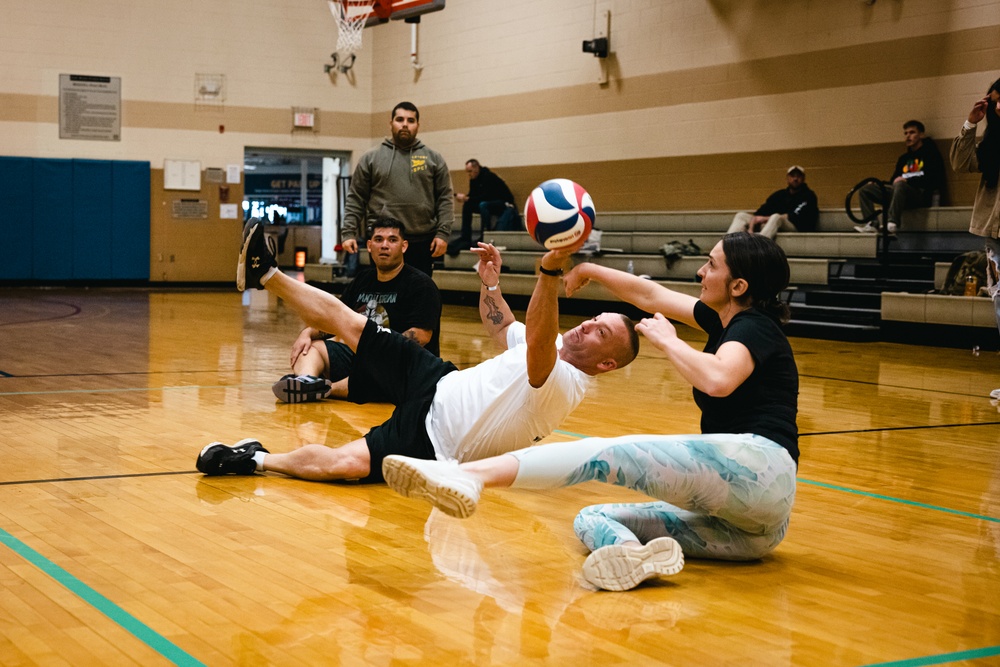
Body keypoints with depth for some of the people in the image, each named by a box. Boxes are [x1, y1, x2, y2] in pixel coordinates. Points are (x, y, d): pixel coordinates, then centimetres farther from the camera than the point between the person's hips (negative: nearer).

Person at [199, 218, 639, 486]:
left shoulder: (563, 386, -25)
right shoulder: (553, 349, 3)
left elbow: (534, 337, -47)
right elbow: (503, 329, 25)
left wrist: (551, 271, -59)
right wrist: (490, 284, 10)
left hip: (431, 440, -8)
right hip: (437, 384, 8)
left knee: (346, 464, -29)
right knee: (347, 322, 4)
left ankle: (256, 460, -6)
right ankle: (266, 275, 18)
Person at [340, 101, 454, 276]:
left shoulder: (434, 158, 9)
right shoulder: (371, 158, 7)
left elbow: (444, 199, 5)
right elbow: (356, 199, 6)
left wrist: (443, 233, -5)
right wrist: (348, 233, -2)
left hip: (422, 242, 1)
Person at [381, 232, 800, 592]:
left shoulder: (754, 327, -3)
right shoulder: (726, 321, 24)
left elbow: (718, 379, -26)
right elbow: (649, 295, 34)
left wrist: (666, 340, -9)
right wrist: (587, 270, 39)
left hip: (756, 466, -10)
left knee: (606, 455, -21)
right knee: (591, 518, 2)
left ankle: (467, 476, -36)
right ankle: (636, 557, -33)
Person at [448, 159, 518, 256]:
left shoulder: (489, 177, -21)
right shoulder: (473, 180, 3)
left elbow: (486, 197, -28)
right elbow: (472, 196, 4)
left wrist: (467, 198, -31)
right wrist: (464, 198, -18)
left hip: (505, 204, -9)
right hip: (489, 203, 9)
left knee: (483, 205, -35)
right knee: (466, 206, -8)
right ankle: (466, 238, -11)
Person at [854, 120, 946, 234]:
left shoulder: (930, 152, 4)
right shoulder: (904, 158, 24)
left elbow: (931, 180, -9)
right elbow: (894, 181, 19)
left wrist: (907, 181, -18)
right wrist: (879, 184, -1)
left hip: (923, 195, -7)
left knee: (900, 185, -39)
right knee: (865, 190, -3)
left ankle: (892, 223, -50)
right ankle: (872, 224, -24)